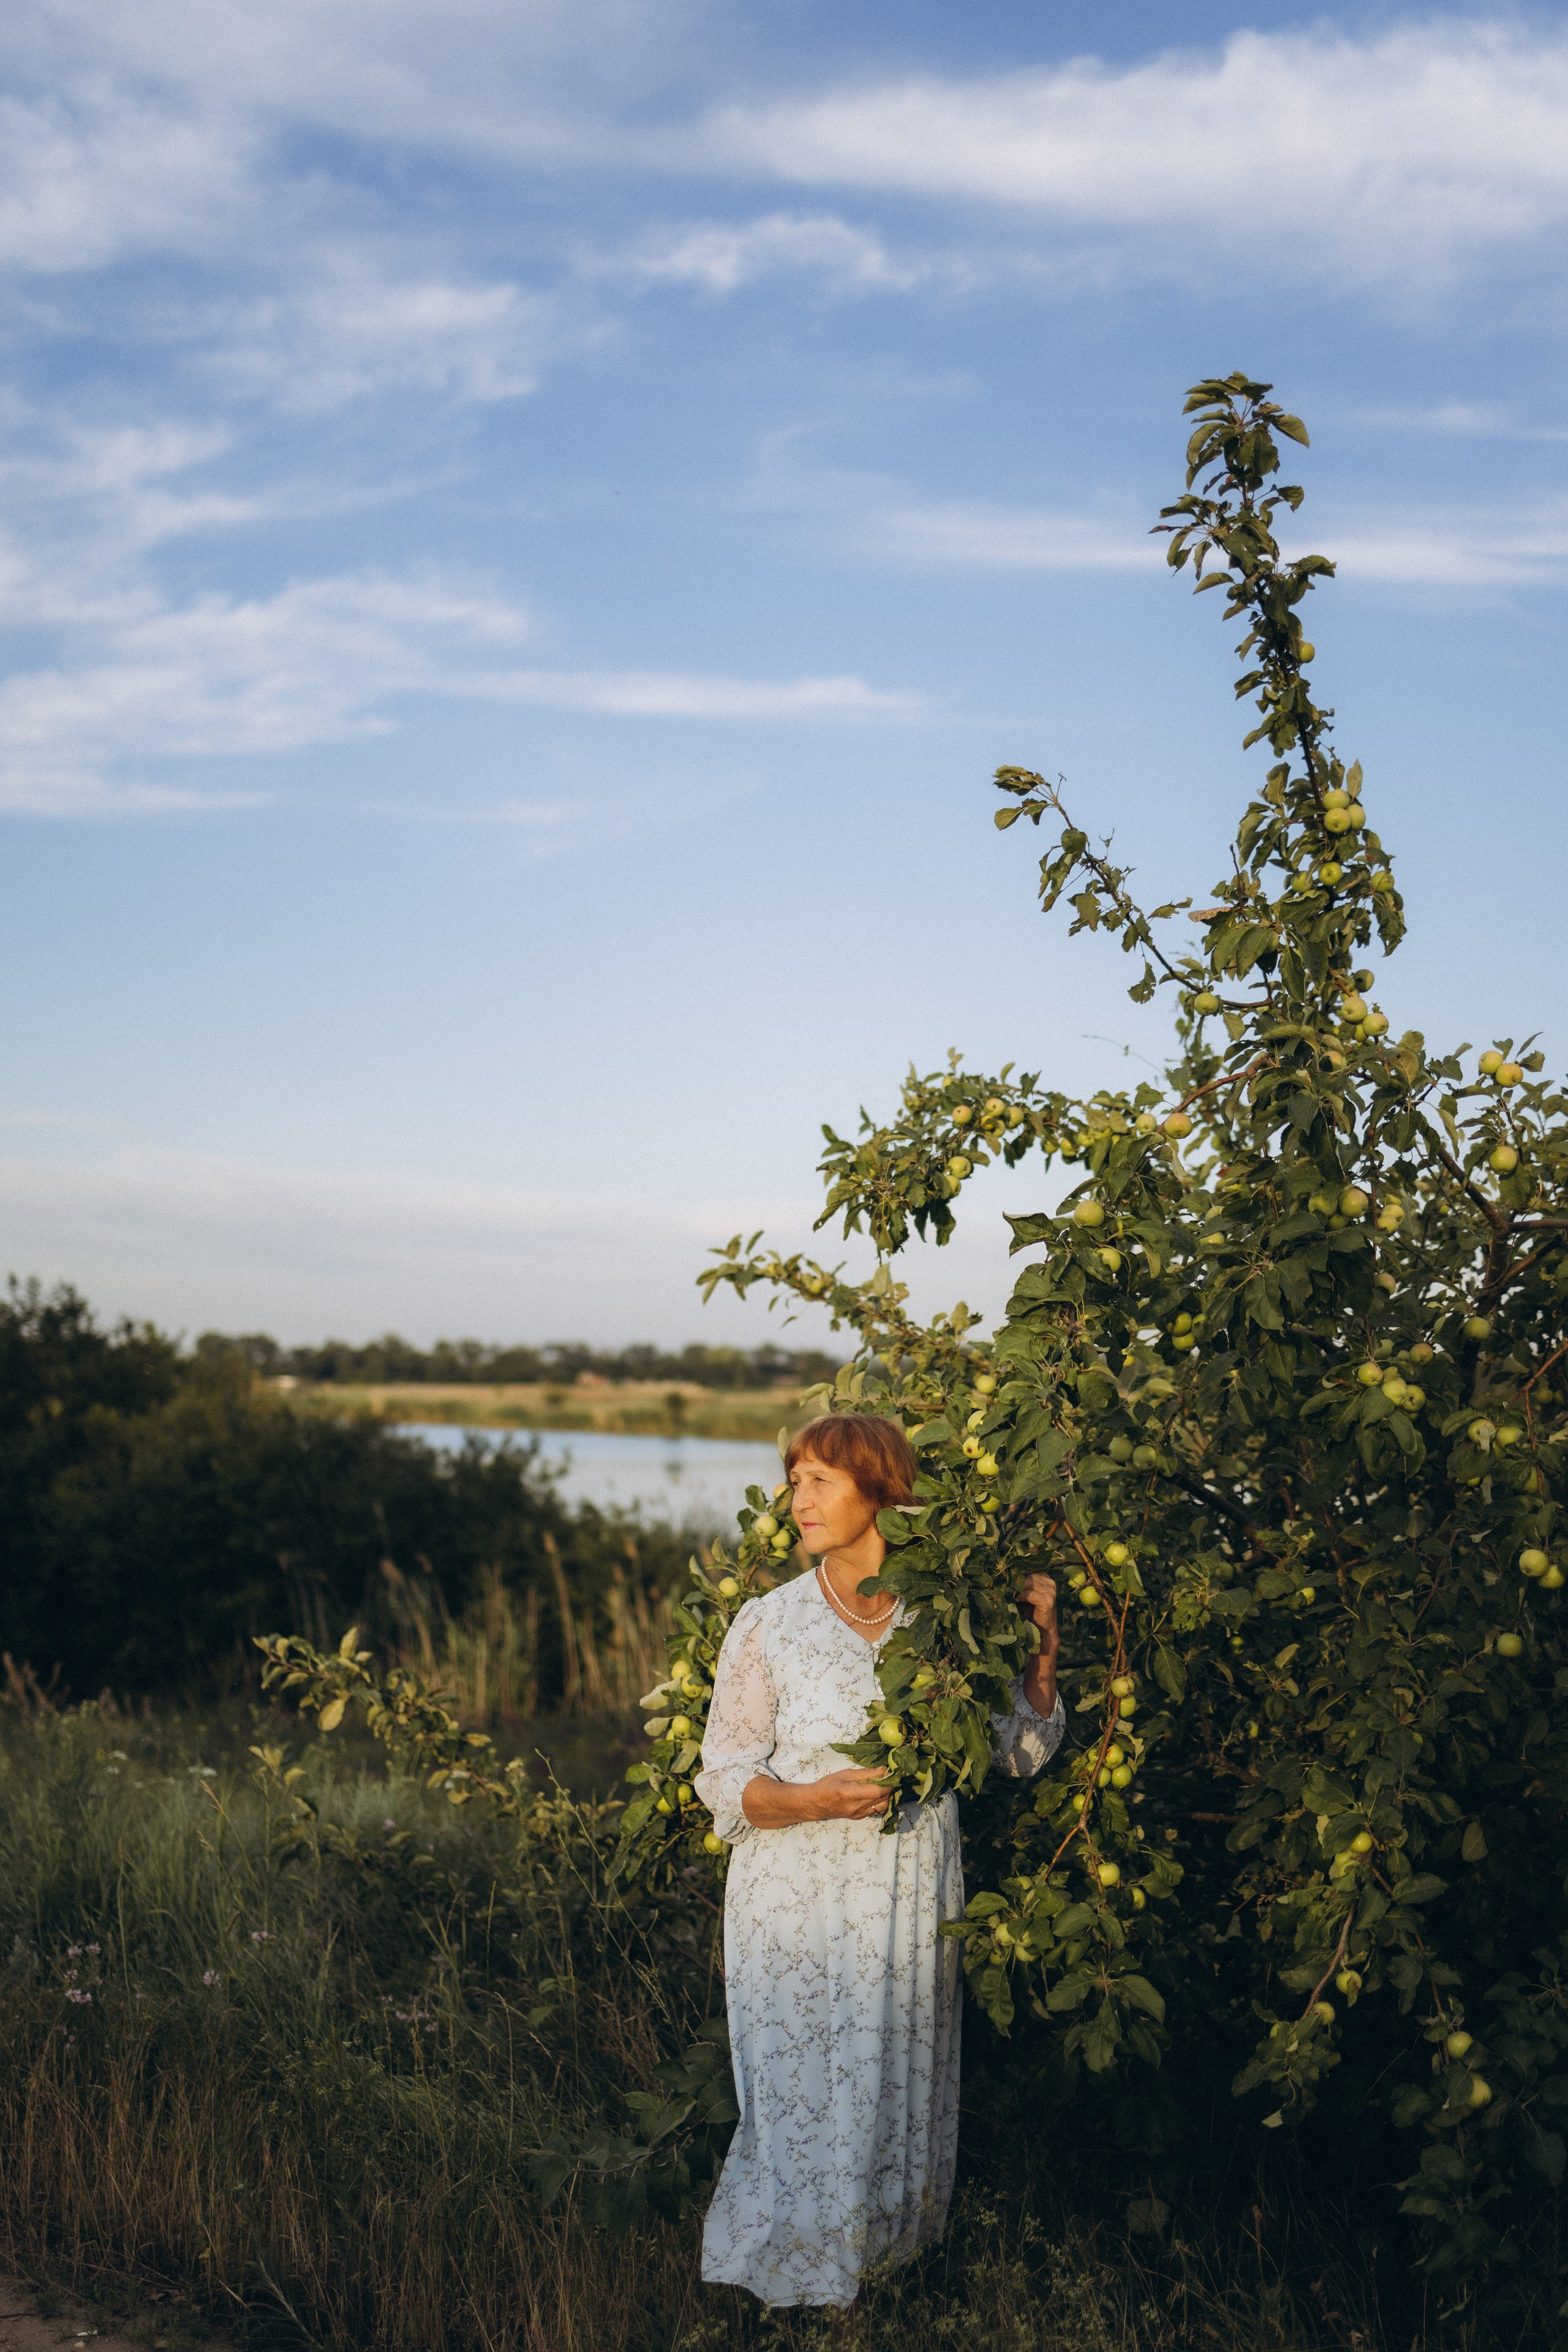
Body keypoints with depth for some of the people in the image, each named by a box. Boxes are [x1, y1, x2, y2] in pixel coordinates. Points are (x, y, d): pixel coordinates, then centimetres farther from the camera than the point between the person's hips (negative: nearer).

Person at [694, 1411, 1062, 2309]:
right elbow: (725, 1782, -3)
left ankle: (887, 2251, 32)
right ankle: (794, 2272, 24)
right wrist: (814, 1800, -21)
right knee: (805, 2096, 2)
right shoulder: (770, 1623, -5)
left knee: (904, 2091, 10)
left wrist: (1044, 1646, -6)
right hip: (800, 1903, -2)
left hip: (912, 1907, 2)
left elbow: (1023, 1750, 7)